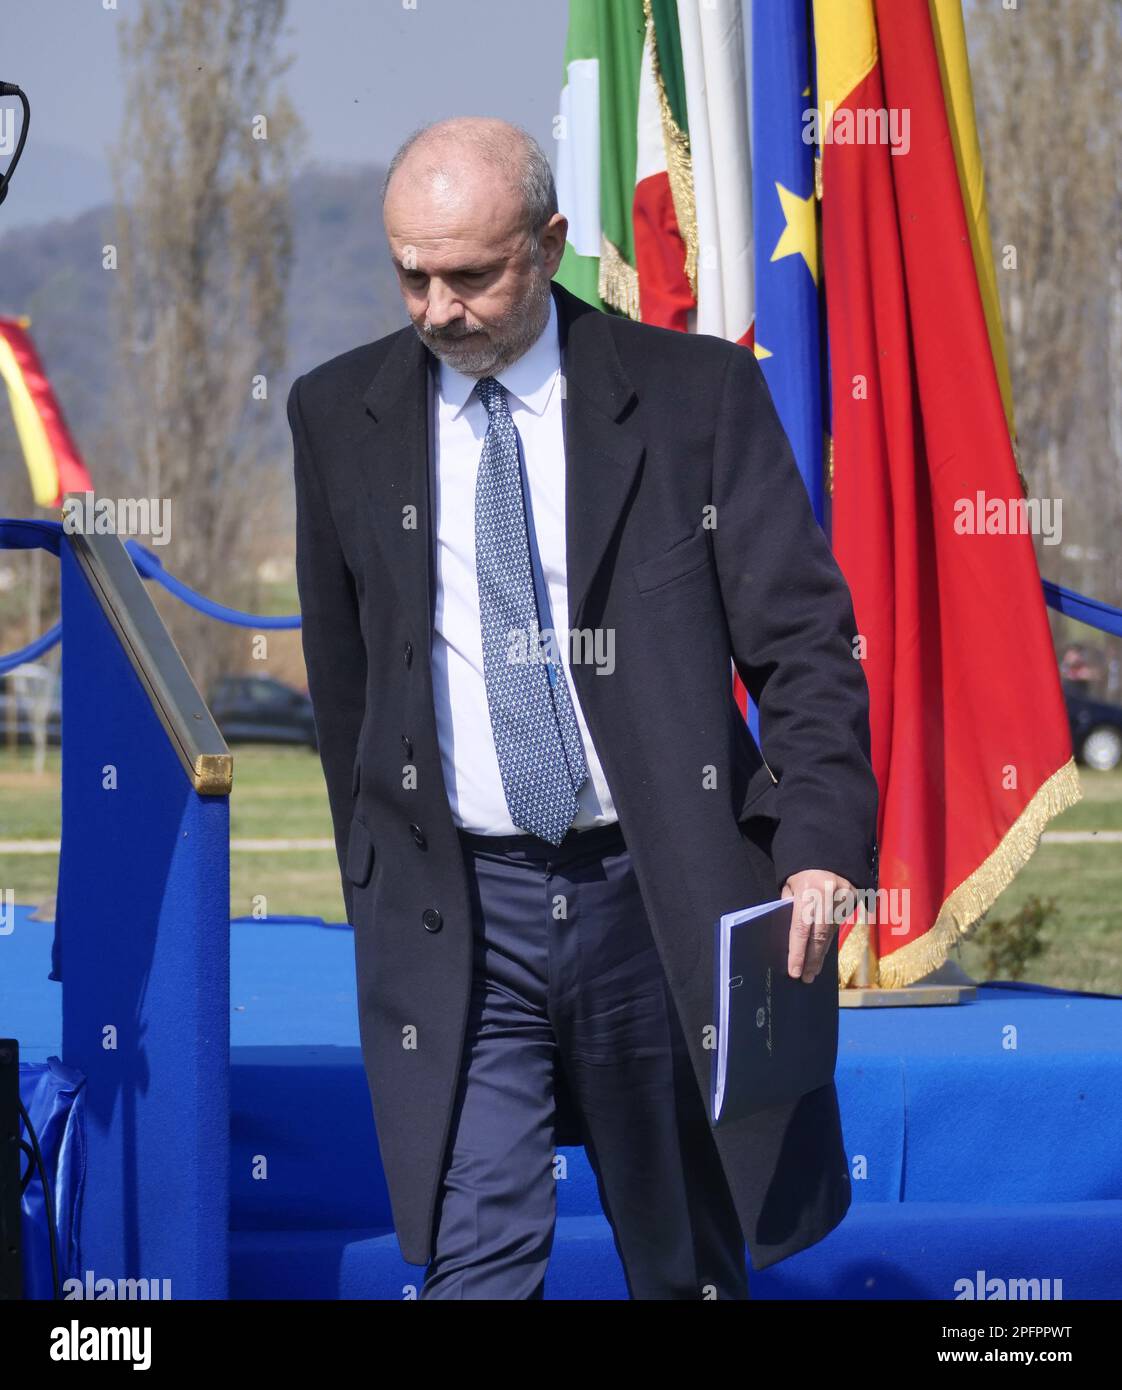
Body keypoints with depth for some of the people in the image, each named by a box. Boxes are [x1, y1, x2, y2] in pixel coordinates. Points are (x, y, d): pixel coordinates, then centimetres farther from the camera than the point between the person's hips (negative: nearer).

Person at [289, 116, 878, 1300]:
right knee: (476, 1263, -10)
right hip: (453, 915, 1)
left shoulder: (699, 394, -2)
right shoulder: (340, 415, 5)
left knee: (689, 1266, 11)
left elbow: (803, 638, -5)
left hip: (659, 895, 0)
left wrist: (821, 846, -19)